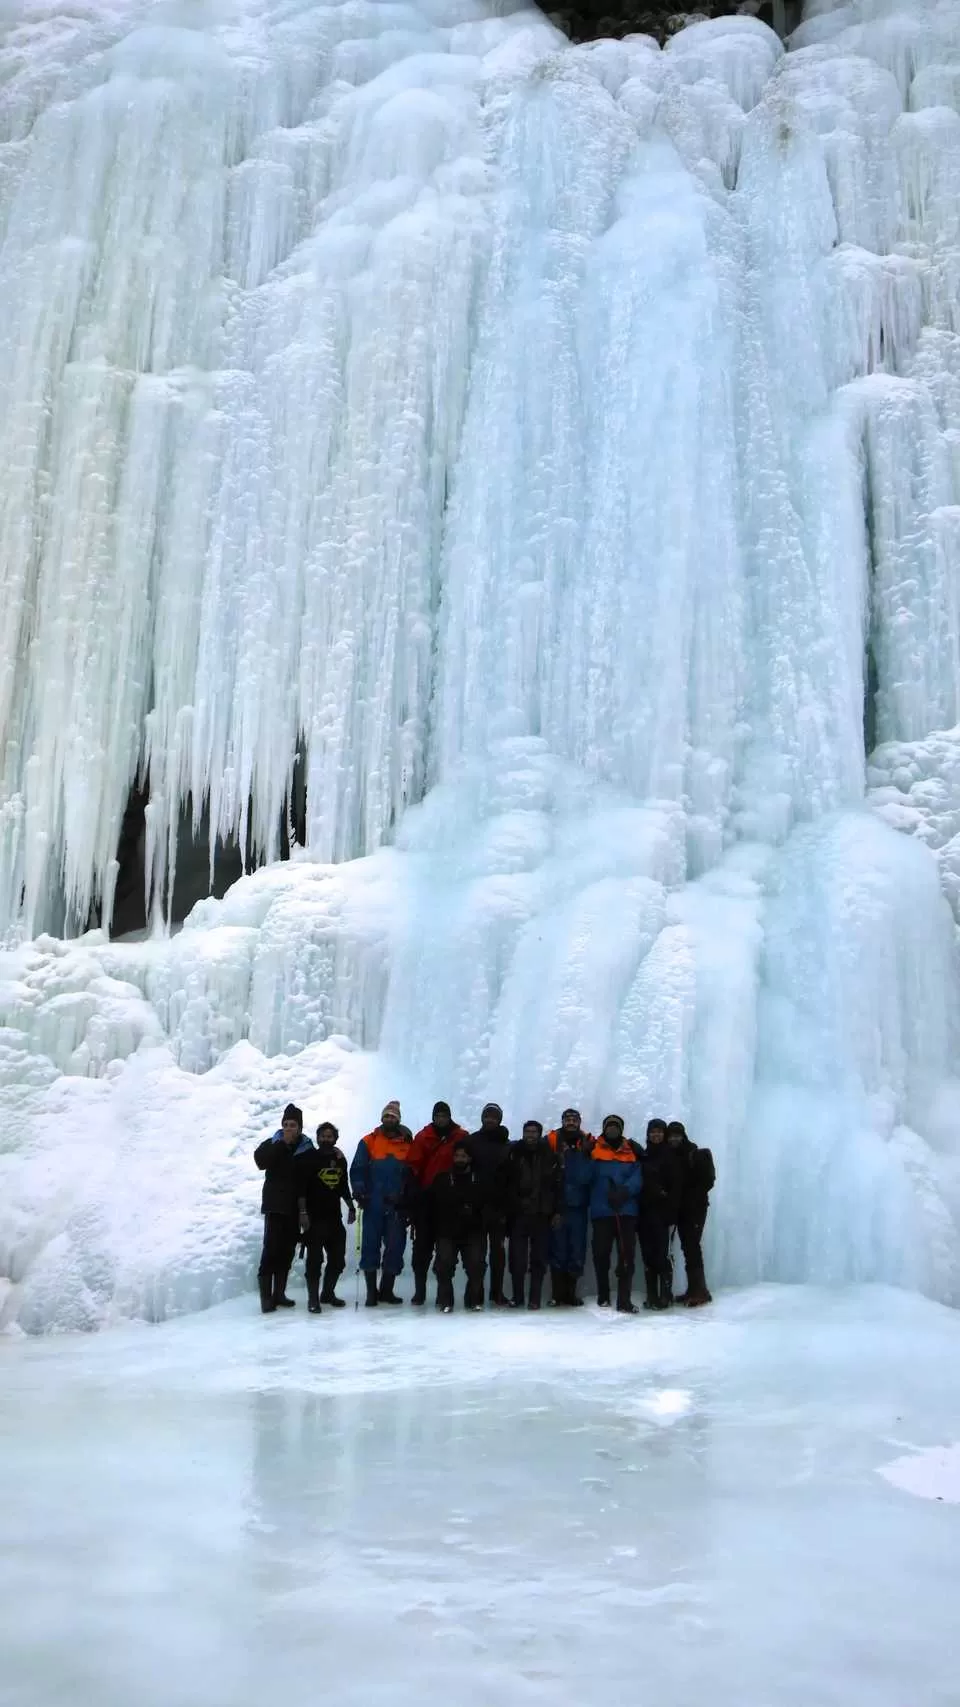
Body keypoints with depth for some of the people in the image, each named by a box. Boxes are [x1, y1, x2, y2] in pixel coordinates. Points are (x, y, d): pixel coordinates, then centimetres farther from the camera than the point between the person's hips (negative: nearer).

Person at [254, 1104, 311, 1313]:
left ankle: (279, 1293, 15)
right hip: (275, 1206, -2)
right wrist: (282, 1144, -20)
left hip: (295, 1208, 2)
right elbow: (261, 1161, -18)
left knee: (287, 1251, 6)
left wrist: (305, 1209, -8)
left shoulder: (307, 1150, 4)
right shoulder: (272, 1145, 3)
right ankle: (266, 1296, -11)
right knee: (271, 1249, -12)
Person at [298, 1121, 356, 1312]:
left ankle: (328, 1293, 23)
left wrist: (351, 1206, 20)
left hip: (334, 1217, 5)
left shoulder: (340, 1159, 11)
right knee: (315, 1258, -7)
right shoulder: (310, 1158, -4)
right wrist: (303, 1211, -15)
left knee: (338, 1258, 8)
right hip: (315, 1217, -5)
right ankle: (313, 1298, -1)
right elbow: (301, 1186, -9)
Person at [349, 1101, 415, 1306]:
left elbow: (412, 1174, 9)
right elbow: (357, 1170, 2)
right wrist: (359, 1191, -12)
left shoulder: (407, 1144, 8)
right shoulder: (369, 1142, 5)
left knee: (395, 1247, 1)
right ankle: (371, 1291, 5)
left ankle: (387, 1290, 12)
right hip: (373, 1206, -1)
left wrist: (408, 1200, 2)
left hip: (397, 1207, 1)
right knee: (371, 1245, -2)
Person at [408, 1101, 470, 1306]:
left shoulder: (461, 1137, 3)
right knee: (422, 1245, 2)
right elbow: (414, 1166, -1)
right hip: (425, 1199, 0)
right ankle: (419, 1289, 6)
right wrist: (415, 1192, -11)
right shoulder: (423, 1137, 3)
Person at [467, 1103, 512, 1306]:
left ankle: (497, 1291, 12)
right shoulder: (472, 1141, 3)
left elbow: (511, 1175, 4)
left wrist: (508, 1204, -4)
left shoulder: (506, 1144, 8)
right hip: (477, 1204, -1)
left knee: (498, 1249, 5)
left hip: (498, 1205, 1)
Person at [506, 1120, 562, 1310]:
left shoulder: (549, 1156, 5)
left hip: (541, 1215, 0)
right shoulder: (514, 1154, 6)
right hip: (518, 1214, 0)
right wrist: (506, 1210, 0)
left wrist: (557, 1211, -2)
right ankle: (517, 1297, 9)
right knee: (517, 1258, -1)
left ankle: (535, 1298, 6)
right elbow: (506, 1184, 6)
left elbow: (558, 1185, 4)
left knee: (539, 1258, 2)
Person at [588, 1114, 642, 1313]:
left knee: (627, 1255, -4)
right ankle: (603, 1296, 16)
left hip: (626, 1210, 1)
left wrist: (625, 1191, -17)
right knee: (601, 1254, 1)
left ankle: (624, 1299, -3)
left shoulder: (631, 1152, 13)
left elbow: (637, 1178, 0)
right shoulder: (594, 1150, 8)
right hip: (601, 1211, -1)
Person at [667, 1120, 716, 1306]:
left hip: (695, 1207, -5)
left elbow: (708, 1181, -7)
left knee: (692, 1246, -13)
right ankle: (694, 1289, 7)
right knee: (687, 1247, 4)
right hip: (681, 1209, 6)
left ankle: (700, 1291, -14)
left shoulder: (699, 1155, -2)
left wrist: (691, 1198, -14)